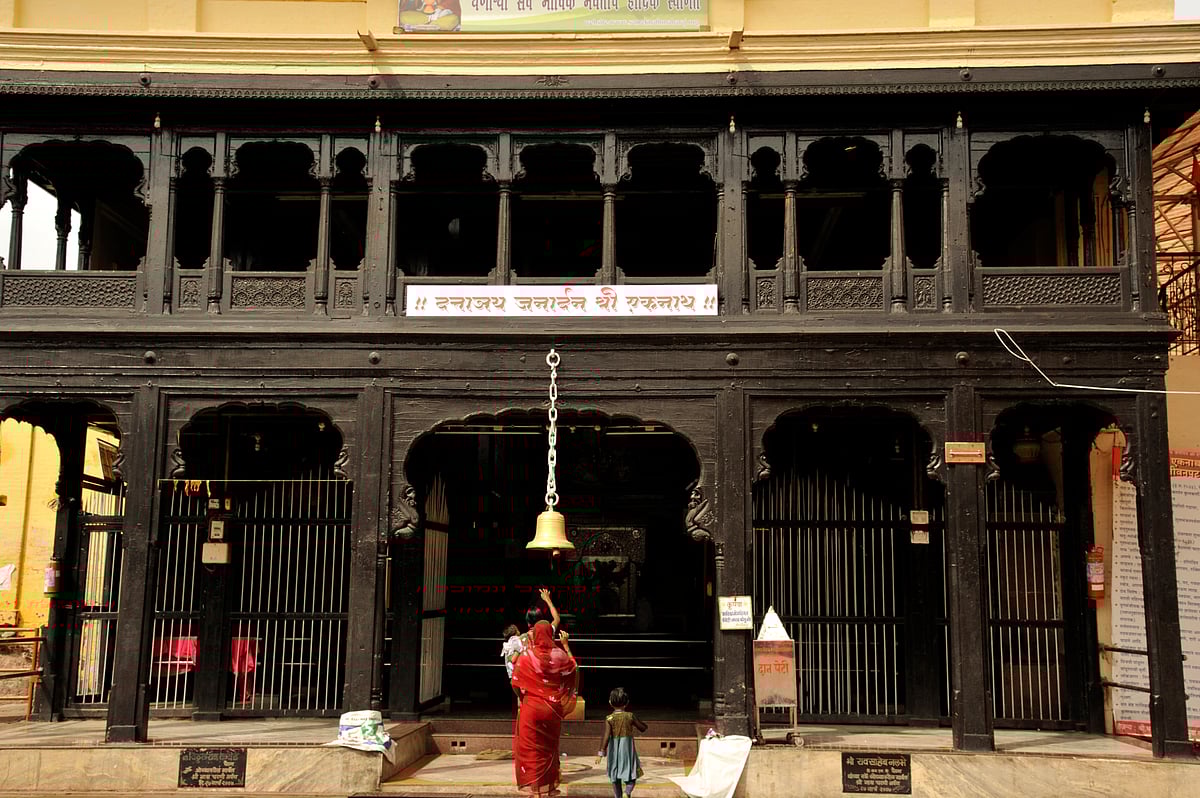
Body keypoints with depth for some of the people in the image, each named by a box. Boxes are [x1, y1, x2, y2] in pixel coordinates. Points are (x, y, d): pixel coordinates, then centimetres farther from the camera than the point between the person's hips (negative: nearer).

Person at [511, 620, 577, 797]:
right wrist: (566, 645, 18)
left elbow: (517, 683, -3)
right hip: (553, 709, 3)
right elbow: (572, 666, 13)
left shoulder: (526, 656, -13)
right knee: (550, 747, 18)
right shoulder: (558, 654, -8)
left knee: (532, 749, 6)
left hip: (532, 708, -3)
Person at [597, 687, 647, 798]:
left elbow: (606, 736, -16)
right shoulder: (630, 716, -7)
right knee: (631, 775, 7)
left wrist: (601, 752, -15)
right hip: (627, 749, -1)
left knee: (615, 777, 16)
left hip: (614, 751, 1)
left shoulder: (609, 719, -8)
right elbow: (643, 728, 4)